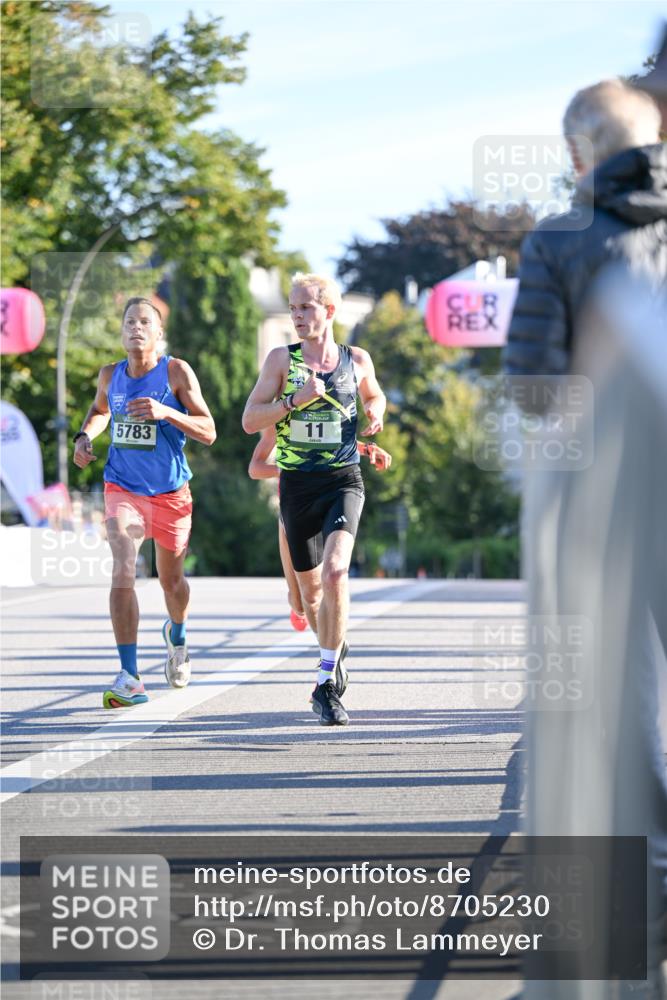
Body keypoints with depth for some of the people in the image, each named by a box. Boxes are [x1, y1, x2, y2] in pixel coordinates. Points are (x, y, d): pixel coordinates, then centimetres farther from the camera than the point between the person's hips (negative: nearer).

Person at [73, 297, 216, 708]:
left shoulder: (176, 372, -9)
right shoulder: (110, 375, 1)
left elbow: (209, 432, -13)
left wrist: (166, 412, -28)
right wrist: (85, 436, 4)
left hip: (170, 493, -1)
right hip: (122, 489, 1)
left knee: (171, 579, 15)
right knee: (123, 572, -19)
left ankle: (177, 633, 51)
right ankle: (129, 677, -20)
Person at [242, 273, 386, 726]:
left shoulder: (357, 359, 4)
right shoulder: (282, 359, 1)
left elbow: (375, 396, 25)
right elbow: (250, 421, -3)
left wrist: (376, 415, 3)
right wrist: (294, 401, -17)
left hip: (344, 481, -1)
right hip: (297, 484, 1)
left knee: (335, 570, -24)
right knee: (311, 588, 10)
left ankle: (326, 684, -20)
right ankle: (335, 647, 42)